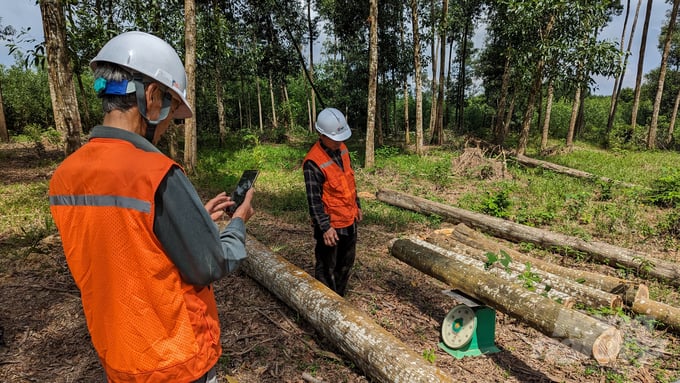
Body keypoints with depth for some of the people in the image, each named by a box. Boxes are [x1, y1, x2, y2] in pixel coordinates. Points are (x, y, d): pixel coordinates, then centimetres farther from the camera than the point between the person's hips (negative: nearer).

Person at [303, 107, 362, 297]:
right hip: (330, 224, -8)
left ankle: (339, 298, 40)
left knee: (346, 262, 22)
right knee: (327, 268, 7)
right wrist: (325, 227, -23)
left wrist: (356, 205, 18)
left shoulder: (342, 148, 1)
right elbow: (313, 199, -23)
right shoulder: (313, 162, -24)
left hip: (349, 219, 9)